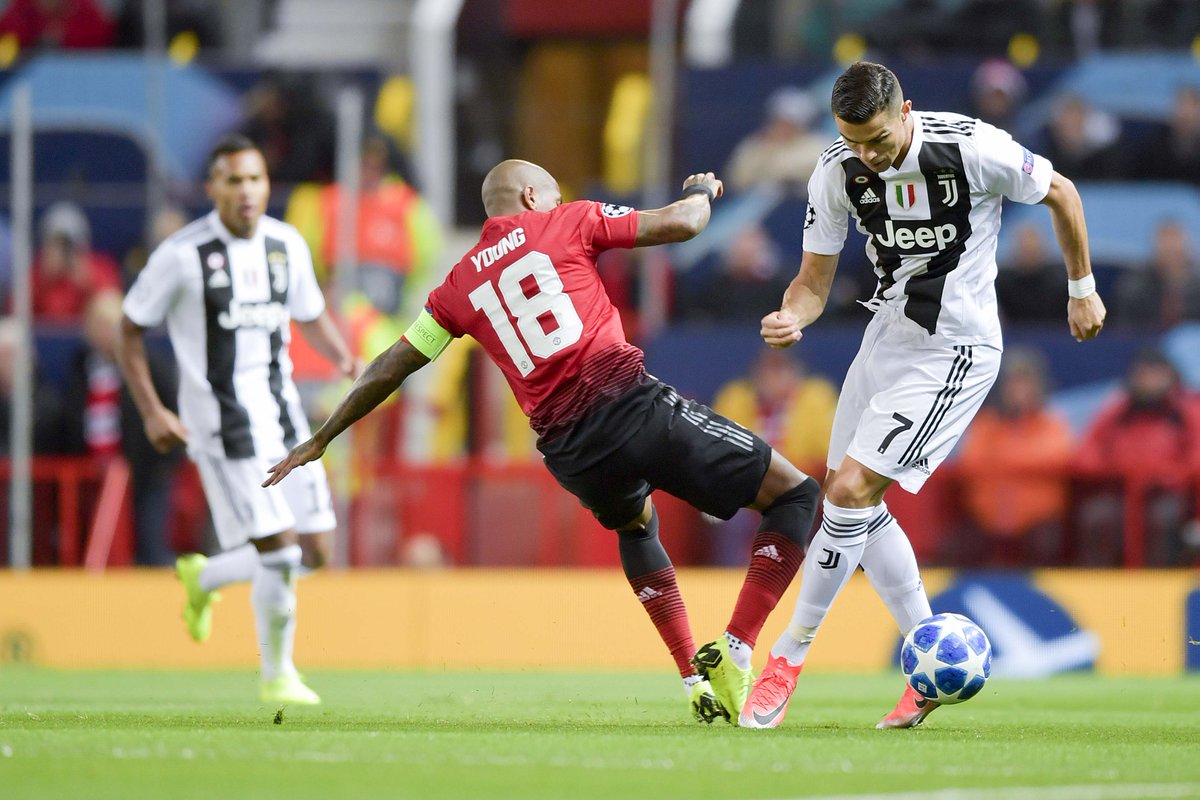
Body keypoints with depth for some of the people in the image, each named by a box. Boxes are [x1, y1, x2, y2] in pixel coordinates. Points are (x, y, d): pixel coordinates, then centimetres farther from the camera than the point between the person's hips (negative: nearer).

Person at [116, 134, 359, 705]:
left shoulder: (286, 246, 6)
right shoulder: (182, 254, -10)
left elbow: (311, 316, 20)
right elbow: (131, 330, -1)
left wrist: (344, 359, 0)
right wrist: (151, 412, -7)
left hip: (281, 413, 6)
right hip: (221, 421, -6)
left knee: (315, 550, 3)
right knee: (279, 549, -12)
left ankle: (203, 578, 29)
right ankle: (276, 675, 8)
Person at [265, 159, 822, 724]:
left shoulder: (460, 285, 20)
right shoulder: (565, 223, 10)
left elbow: (392, 367, 24)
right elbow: (683, 224, 8)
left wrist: (321, 439, 35)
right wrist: (701, 190, 31)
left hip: (567, 451, 5)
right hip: (630, 402, -5)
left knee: (634, 524, 38)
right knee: (794, 495, 4)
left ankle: (694, 678, 25)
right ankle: (733, 650, -11)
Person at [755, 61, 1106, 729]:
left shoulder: (972, 148, -21)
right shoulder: (837, 174, -8)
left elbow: (1060, 193, -3)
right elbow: (815, 279, 0)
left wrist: (1083, 290, 6)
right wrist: (790, 317, -24)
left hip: (957, 347, -7)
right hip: (888, 336, 7)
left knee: (850, 489, -15)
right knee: (858, 506, 9)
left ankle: (790, 656, -5)